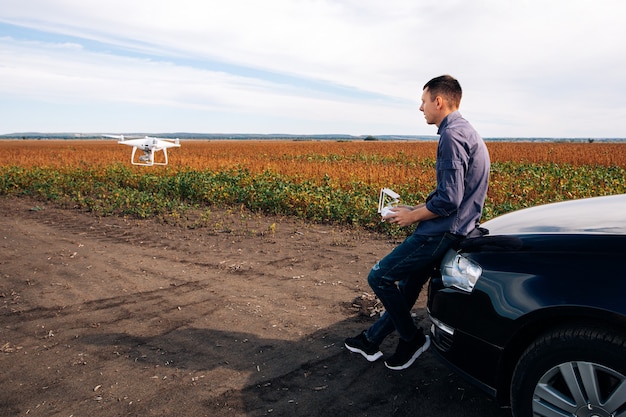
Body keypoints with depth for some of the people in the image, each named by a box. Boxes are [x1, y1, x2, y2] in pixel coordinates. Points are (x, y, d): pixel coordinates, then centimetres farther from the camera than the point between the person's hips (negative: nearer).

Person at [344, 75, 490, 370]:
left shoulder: (452, 135, -19)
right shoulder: (465, 131, 15)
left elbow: (448, 201, -25)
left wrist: (412, 216, -10)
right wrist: (418, 209, 12)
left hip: (442, 232, -11)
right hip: (448, 228, 11)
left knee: (379, 277, -2)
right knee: (408, 286, 17)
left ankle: (413, 339, 13)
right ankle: (372, 341, 30)